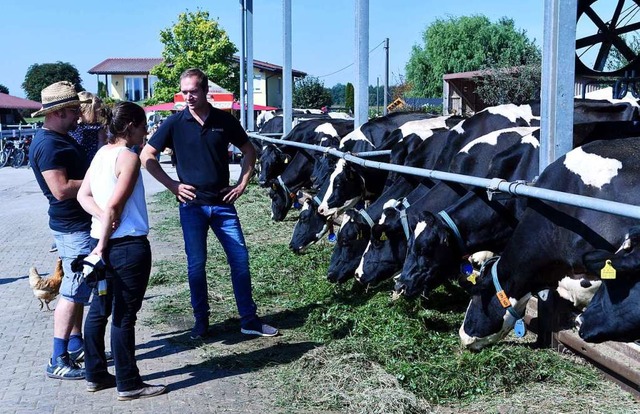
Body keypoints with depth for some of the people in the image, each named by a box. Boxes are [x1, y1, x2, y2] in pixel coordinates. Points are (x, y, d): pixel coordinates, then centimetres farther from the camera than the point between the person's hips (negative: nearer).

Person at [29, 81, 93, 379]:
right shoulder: (48, 144, -19)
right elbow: (61, 189, -26)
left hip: (80, 224, 10)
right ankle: (59, 361, -2)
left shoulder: (62, 139, 13)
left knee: (78, 289, 17)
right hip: (73, 228, -10)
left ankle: (76, 346, 29)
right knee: (73, 292, -7)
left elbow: (84, 169, 21)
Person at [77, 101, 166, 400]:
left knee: (99, 310, 16)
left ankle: (95, 375, 27)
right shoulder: (128, 157, -15)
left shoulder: (101, 152, 11)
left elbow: (83, 194, 9)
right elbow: (114, 205, -19)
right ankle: (128, 384, 9)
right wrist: (102, 246, -14)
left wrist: (101, 216, -7)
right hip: (128, 245, -9)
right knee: (124, 316, -1)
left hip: (101, 240, 9)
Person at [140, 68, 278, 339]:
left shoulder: (225, 120, 1)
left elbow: (248, 151, 13)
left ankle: (249, 320, 11)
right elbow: (146, 157, 1)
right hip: (192, 204, -1)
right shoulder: (175, 123, -3)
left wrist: (242, 183, 3)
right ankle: (201, 322, 17)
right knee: (196, 264, 4)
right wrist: (172, 185, -6)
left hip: (222, 203, 1)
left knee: (240, 259, 1)